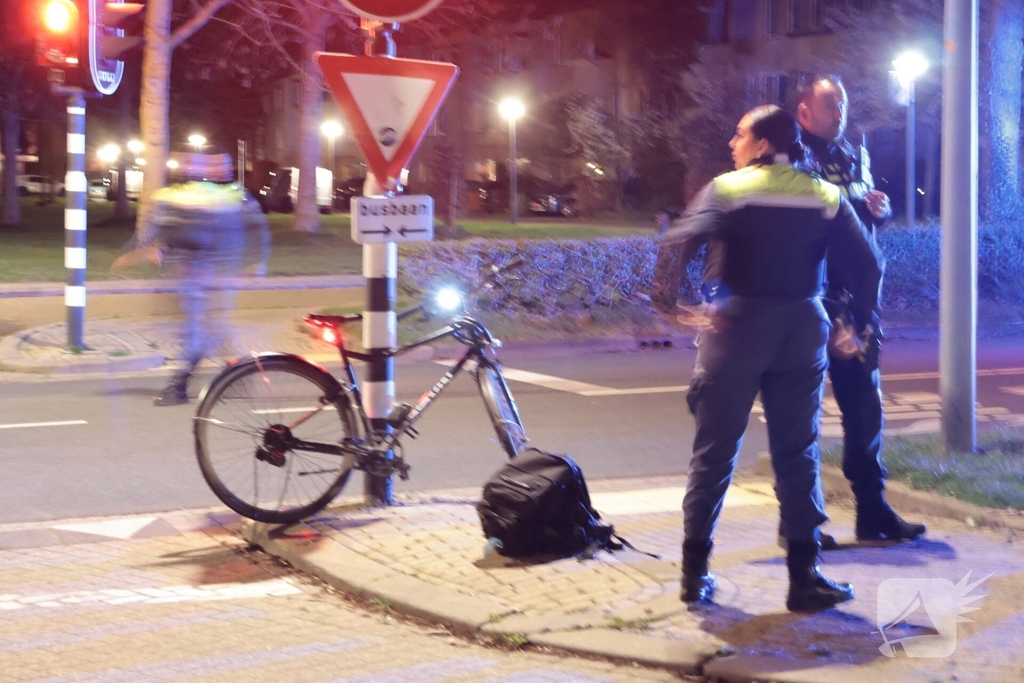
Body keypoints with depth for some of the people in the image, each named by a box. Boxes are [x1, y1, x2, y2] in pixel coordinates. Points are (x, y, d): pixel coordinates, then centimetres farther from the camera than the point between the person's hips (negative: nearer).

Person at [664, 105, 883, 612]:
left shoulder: (727, 189, -2)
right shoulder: (825, 197, 6)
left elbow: (683, 242, -17)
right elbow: (866, 265, 0)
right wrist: (863, 320, 12)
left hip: (737, 327, -2)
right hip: (801, 331, 2)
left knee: (714, 452, 7)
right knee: (797, 455, 8)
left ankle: (695, 573, 11)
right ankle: (804, 577, 5)